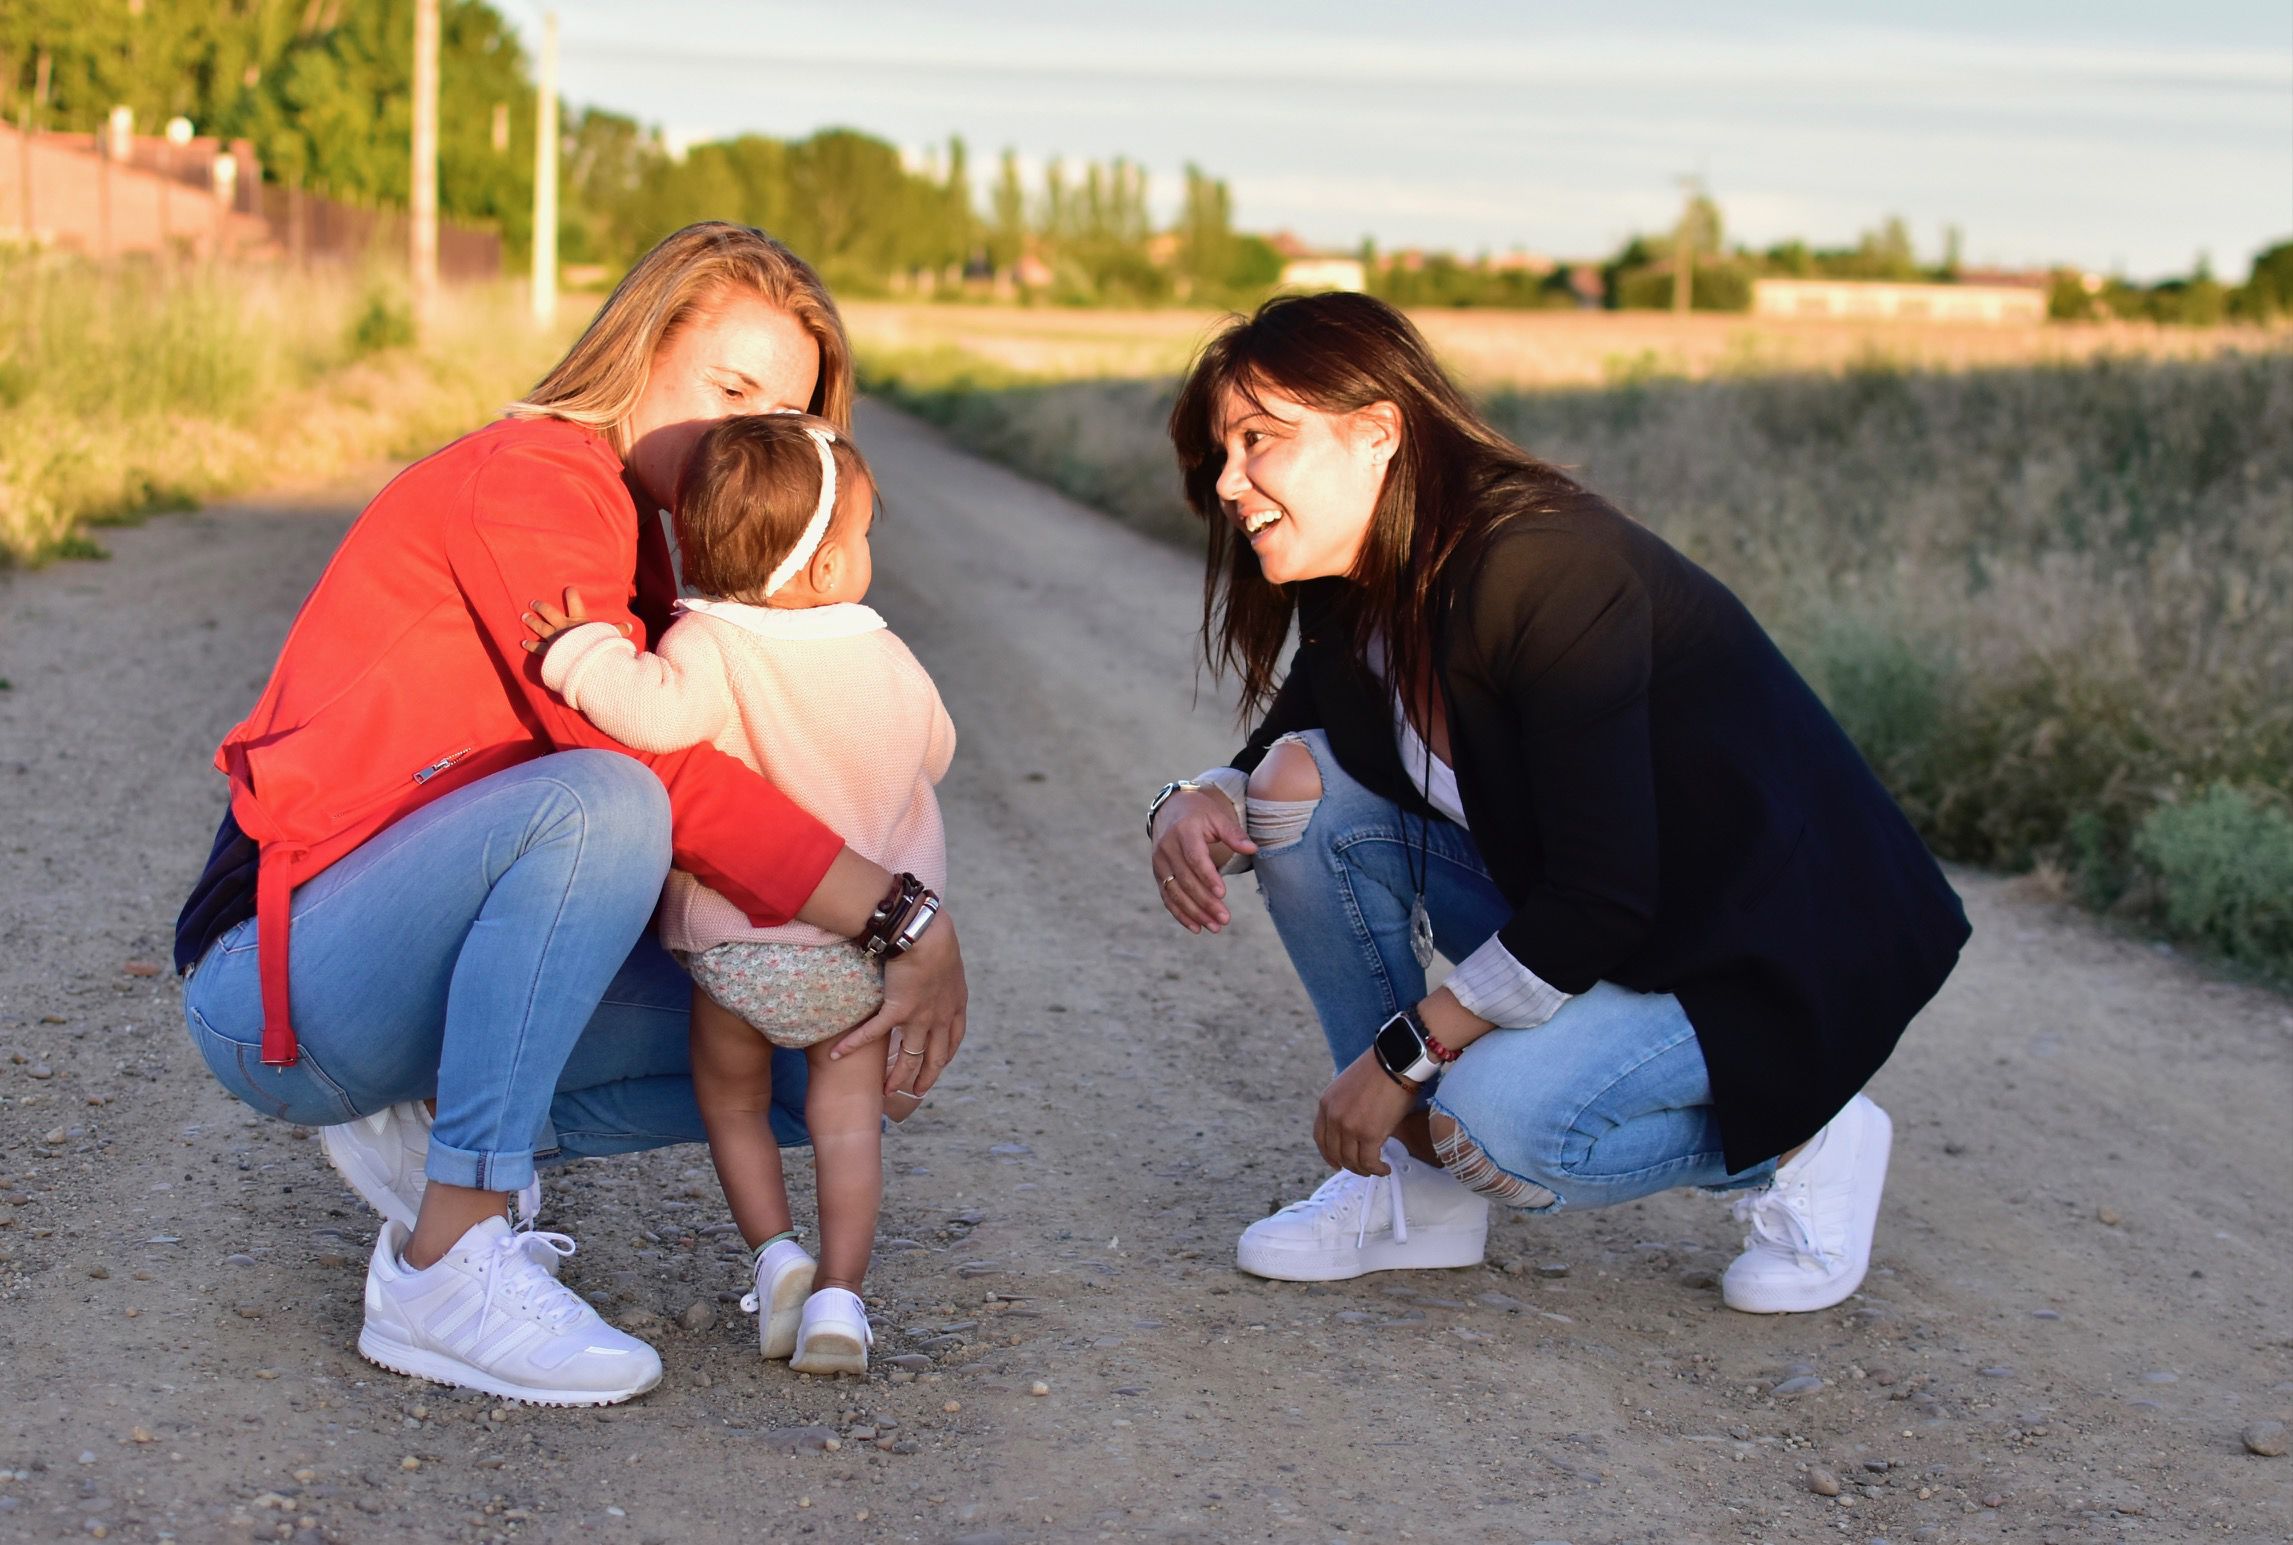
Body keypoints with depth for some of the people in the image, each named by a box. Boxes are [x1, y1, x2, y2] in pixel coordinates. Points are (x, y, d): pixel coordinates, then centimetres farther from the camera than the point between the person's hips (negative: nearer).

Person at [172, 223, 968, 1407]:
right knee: (596, 803, -37)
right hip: (275, 977, -9)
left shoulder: (637, 545, 15)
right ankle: (444, 1271, -30)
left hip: (395, 974, 9)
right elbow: (649, 761, -27)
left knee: (814, 1070, 4)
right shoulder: (529, 475, -15)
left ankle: (426, 1129, 9)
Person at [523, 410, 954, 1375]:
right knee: (846, 1115, 13)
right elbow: (933, 752, 17)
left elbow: (658, 712, -37)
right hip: (862, 947, 2)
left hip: (737, 949, -2)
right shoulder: (885, 658, -1)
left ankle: (775, 1255, 9)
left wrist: (582, 651, -24)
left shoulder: (711, 647, -15)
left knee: (732, 1101, 21)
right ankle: (839, 1292, 3)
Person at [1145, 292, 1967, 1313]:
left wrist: (1402, 1053, -22)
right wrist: (1193, 807, -13)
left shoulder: (1544, 568, -28)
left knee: (1495, 1123, -30)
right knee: (1300, 784, -6)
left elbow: (1601, 901, -29)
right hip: (1568, 914, 9)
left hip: (1781, 956, -8)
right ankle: (1412, 1185, 3)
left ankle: (1798, 1143, -1)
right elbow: (1273, 762, 12)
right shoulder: (1355, 594, -2)